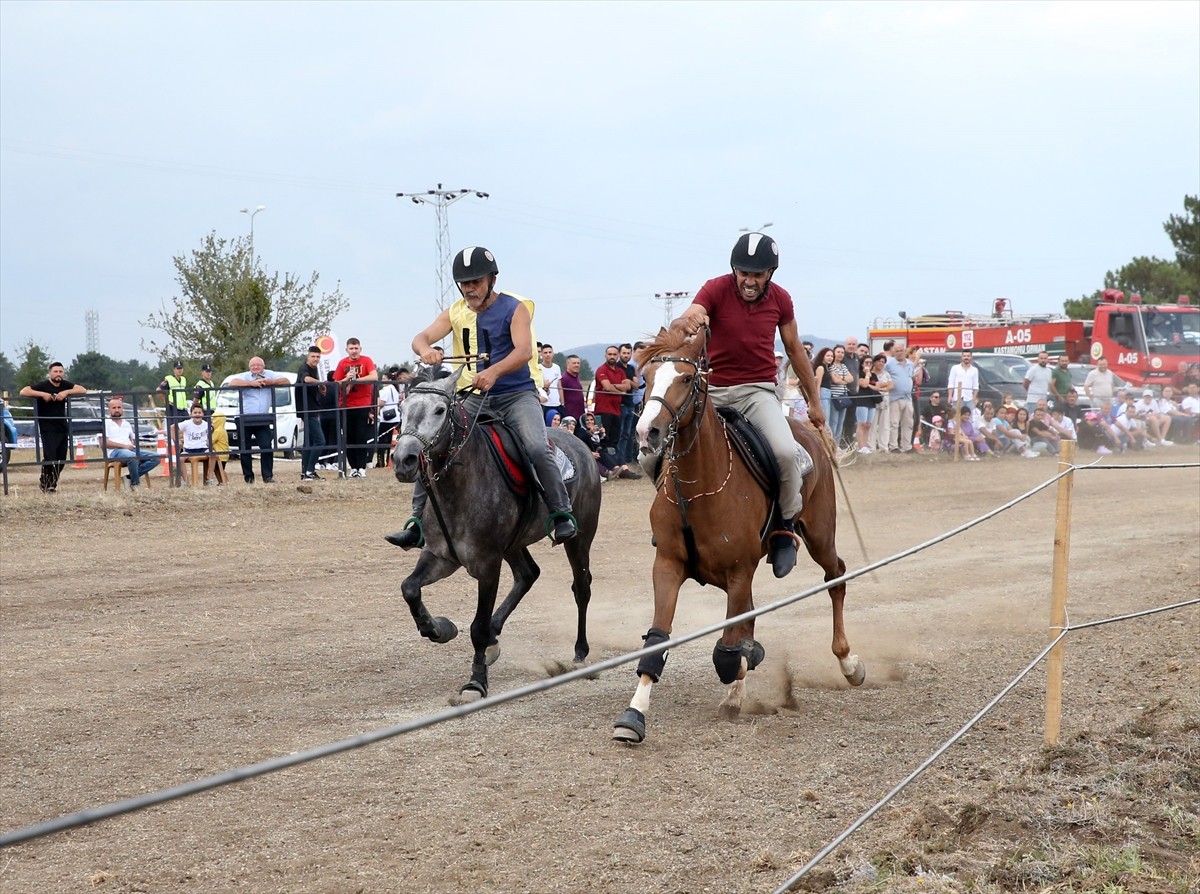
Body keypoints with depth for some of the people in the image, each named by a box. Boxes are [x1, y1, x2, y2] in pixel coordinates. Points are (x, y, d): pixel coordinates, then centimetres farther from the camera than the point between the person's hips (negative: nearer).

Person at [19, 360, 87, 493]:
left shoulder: (65, 385, 9)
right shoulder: (43, 385, -7)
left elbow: (83, 390, 2)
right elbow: (23, 392, -16)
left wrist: (66, 392, -11)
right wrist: (43, 394, -22)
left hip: (62, 428, 5)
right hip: (48, 430, -5)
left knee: (61, 460, 6)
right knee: (50, 458, -12)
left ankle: (52, 484, 20)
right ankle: (44, 482, 7)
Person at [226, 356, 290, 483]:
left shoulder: (270, 375, 8)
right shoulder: (244, 376, 1)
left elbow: (286, 382, 0)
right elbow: (232, 383, -17)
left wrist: (270, 382, -15)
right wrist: (251, 383, -21)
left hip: (262, 420, 1)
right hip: (244, 420, -1)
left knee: (267, 447, -8)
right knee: (244, 450, 3)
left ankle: (268, 476, -3)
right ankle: (248, 477, 12)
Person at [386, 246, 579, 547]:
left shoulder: (515, 309, -8)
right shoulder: (456, 312, 6)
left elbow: (524, 351, -22)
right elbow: (422, 337, -6)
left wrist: (494, 371, -41)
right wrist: (424, 349, -32)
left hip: (517, 394, -5)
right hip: (475, 398, 5)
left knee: (537, 448, -28)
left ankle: (562, 514, -14)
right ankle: (417, 522, 1)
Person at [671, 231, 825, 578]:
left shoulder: (780, 299, 2)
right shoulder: (716, 289, -7)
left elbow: (795, 350, 15)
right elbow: (682, 323, -24)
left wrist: (814, 401, 19)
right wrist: (686, 322, -51)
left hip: (758, 391, 0)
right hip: (712, 390, 0)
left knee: (785, 451, -29)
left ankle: (786, 525, -4)